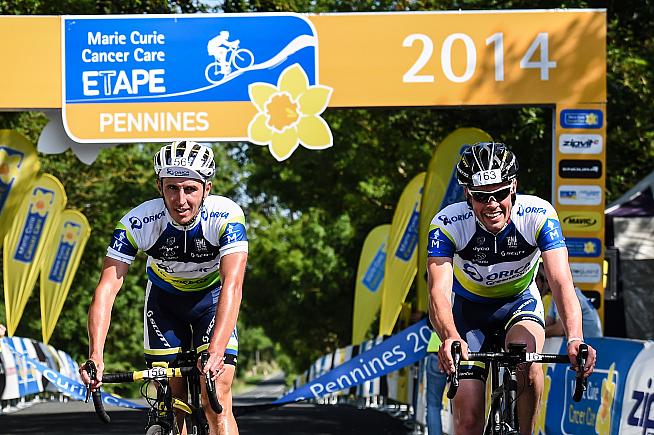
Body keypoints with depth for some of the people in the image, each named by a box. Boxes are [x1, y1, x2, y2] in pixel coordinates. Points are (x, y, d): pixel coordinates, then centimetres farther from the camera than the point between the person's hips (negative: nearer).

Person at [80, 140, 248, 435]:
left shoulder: (226, 217, -33)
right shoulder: (138, 222, -30)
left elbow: (232, 285, -42)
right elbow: (107, 288, -34)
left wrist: (215, 352, -56)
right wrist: (95, 357, -47)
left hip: (211, 298, -2)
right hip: (164, 299, 2)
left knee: (216, 403, -16)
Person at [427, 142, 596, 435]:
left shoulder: (538, 216, -29)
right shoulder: (447, 224, -29)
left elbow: (561, 281, -38)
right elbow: (439, 290, -40)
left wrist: (575, 339, -55)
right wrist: (450, 339, -61)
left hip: (520, 300, 0)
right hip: (469, 308, 0)